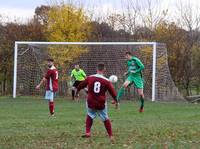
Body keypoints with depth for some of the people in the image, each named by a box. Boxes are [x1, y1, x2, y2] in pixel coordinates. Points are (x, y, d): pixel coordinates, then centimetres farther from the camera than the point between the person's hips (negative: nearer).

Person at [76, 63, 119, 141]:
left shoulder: (89, 78, -3)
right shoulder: (106, 81, -8)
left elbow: (81, 85, 11)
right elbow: (112, 91, -1)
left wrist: (77, 91, 32)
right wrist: (116, 101, 13)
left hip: (90, 102, 1)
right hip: (101, 104, -1)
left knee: (89, 116, 25)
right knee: (105, 119, 14)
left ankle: (87, 132, 15)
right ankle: (110, 136, 14)